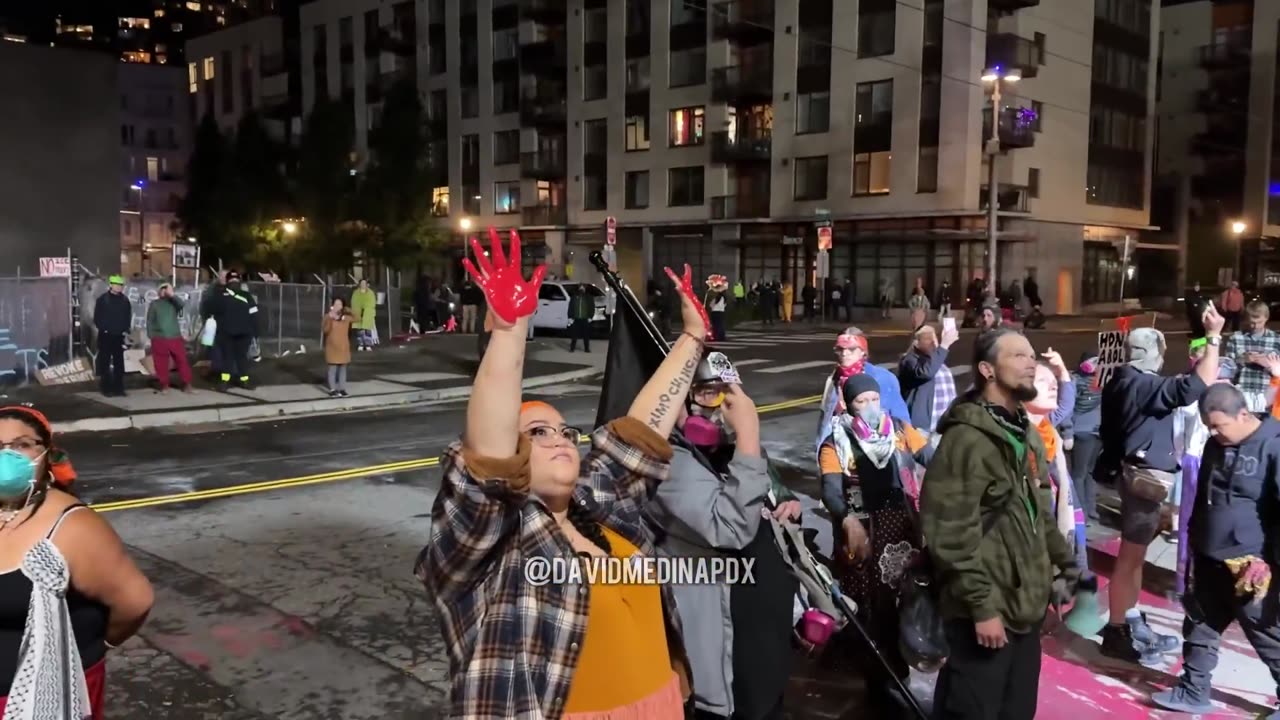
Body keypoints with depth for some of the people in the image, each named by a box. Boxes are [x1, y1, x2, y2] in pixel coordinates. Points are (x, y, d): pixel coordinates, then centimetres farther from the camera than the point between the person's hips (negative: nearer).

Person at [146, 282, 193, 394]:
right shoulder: (154, 304, 8)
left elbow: (181, 304, -15)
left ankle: (187, 384, 5)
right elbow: (150, 321, 6)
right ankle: (164, 385, 12)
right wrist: (151, 336, 0)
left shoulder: (174, 302, 9)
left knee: (182, 361, -1)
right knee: (161, 363, 2)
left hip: (175, 338, 0)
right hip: (159, 339, 0)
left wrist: (171, 295, -23)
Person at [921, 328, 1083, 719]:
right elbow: (951, 534, -23)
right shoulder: (967, 438, -18)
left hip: (1026, 603, 9)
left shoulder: (1027, 434, 13)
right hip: (988, 609, -9)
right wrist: (981, 606, -22)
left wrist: (1066, 564, 18)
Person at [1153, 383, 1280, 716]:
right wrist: (1194, 545, 19)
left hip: (1249, 567, -7)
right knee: (1199, 627, 15)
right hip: (1210, 561, 7)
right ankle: (1193, 692, 28)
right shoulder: (1215, 445, 7)